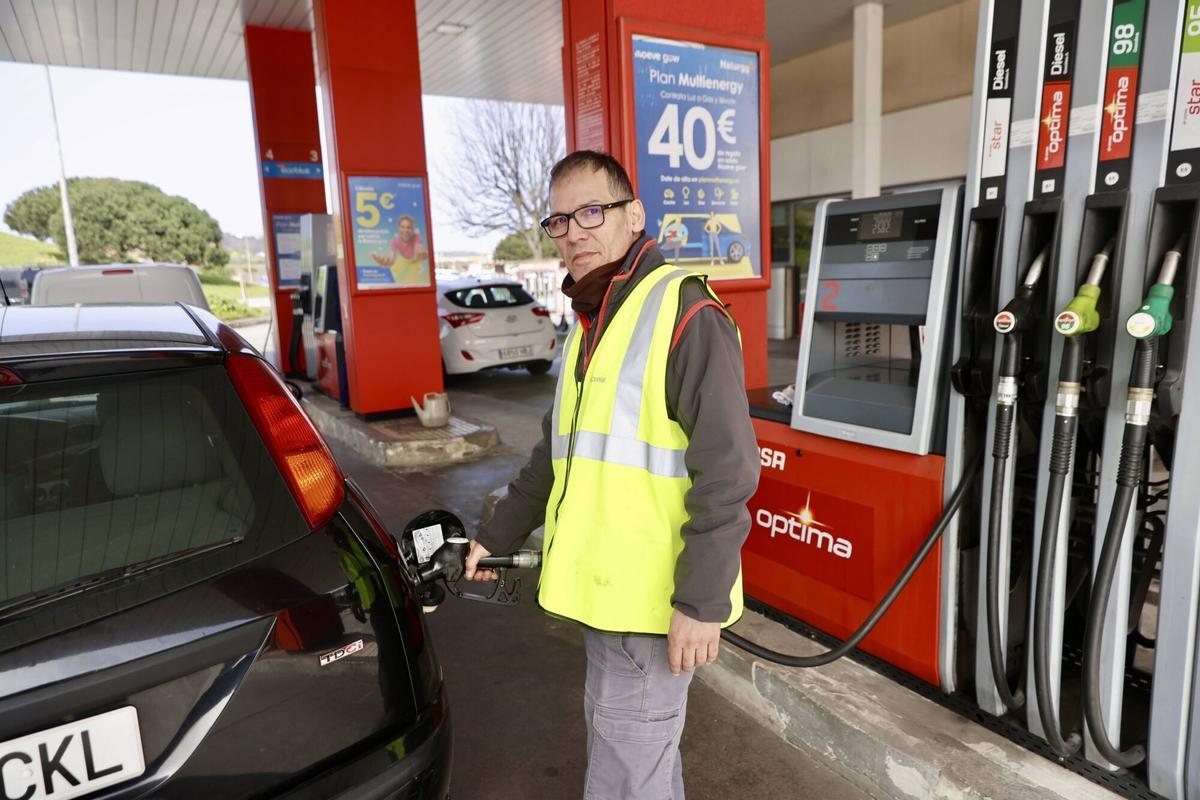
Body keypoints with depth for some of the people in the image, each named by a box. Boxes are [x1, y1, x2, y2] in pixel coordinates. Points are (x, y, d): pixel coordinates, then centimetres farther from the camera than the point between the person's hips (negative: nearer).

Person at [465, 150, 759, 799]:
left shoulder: (684, 313, -15)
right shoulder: (590, 321, 13)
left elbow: (725, 473, -20)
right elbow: (556, 453, 20)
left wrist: (702, 602, -21)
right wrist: (496, 537, 22)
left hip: (651, 601, -8)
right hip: (603, 590, 9)